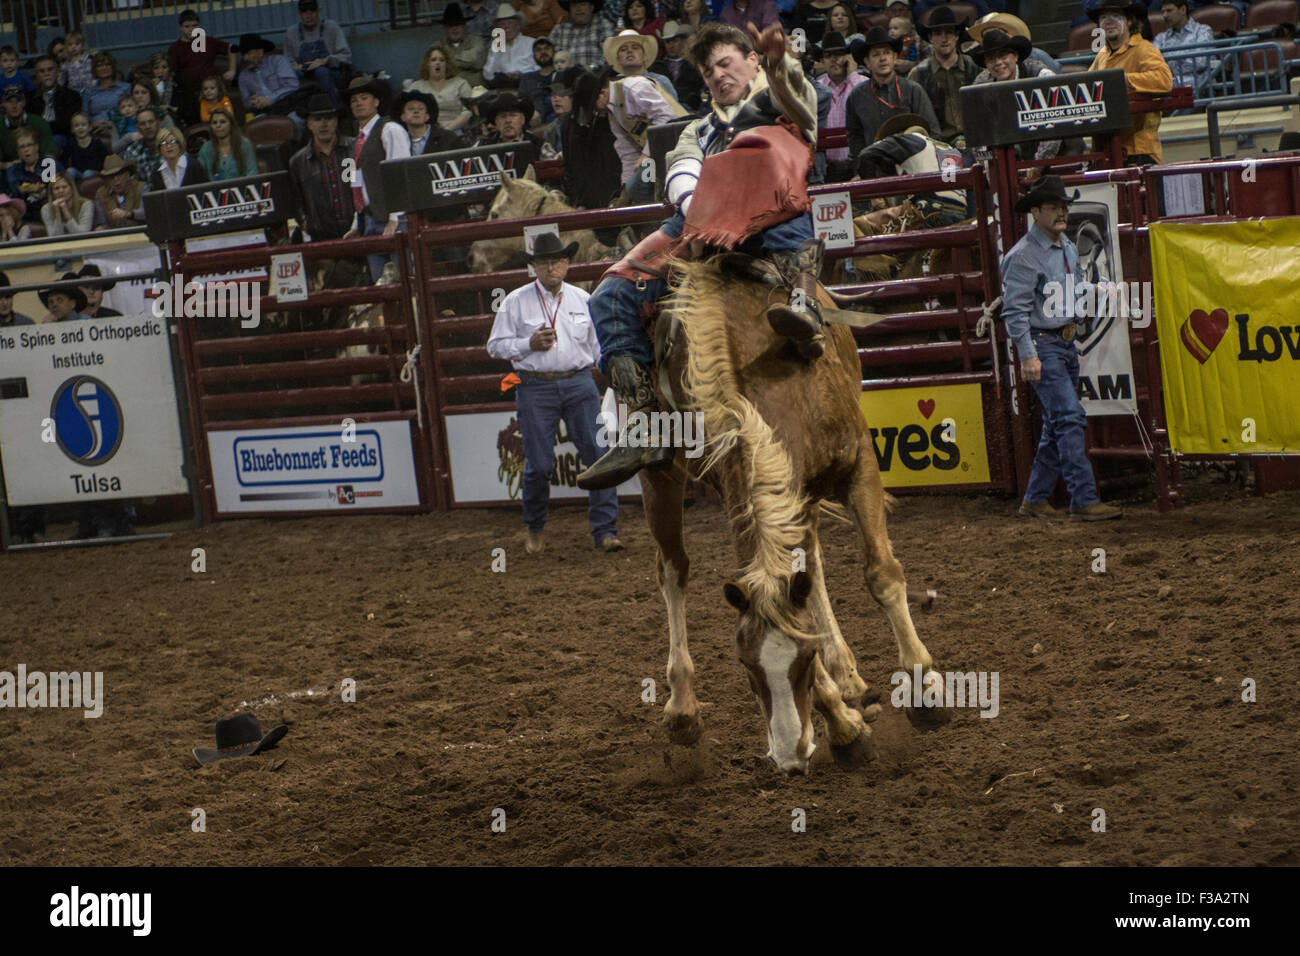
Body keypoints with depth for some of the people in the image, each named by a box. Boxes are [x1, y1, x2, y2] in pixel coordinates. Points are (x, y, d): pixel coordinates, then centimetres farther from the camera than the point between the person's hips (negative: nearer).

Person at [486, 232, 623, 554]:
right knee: (538, 464, -1)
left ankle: (604, 531, -2)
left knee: (599, 455, -7)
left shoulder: (581, 299, 10)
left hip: (579, 385, 2)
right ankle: (534, 528, 23)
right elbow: (495, 346, 4)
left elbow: (598, 345, 18)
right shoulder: (515, 302, 3)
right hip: (535, 388, -2)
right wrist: (530, 344, -11)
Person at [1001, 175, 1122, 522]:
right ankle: (1084, 501, -18)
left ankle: (1035, 499, 19)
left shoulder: (1069, 249, 14)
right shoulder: (1024, 256, -13)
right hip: (1041, 344, -9)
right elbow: (1015, 310, -16)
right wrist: (1028, 356, -21)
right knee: (1070, 416, -15)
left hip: (1067, 342, 9)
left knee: (1057, 425, 10)